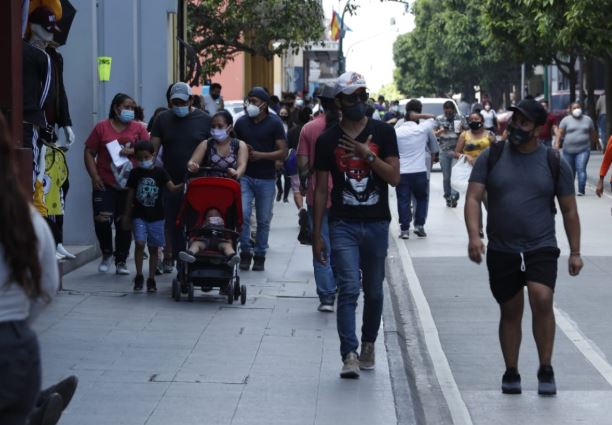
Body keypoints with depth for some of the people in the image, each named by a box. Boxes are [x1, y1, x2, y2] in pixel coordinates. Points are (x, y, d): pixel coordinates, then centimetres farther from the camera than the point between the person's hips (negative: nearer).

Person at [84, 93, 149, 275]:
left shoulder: (138, 129, 9)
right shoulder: (102, 127, 4)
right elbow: (89, 153, 4)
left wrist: (131, 151, -13)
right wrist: (94, 176, -7)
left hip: (129, 185, 2)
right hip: (104, 184, -2)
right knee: (102, 219, -13)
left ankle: (121, 261, 17)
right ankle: (107, 253, 12)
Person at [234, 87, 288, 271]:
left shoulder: (274, 123, -2)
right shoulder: (241, 122, 7)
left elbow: (283, 152, -5)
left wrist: (260, 155, -16)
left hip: (266, 179, -1)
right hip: (245, 176, 1)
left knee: (263, 220, 5)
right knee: (243, 214, -13)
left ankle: (260, 256, 17)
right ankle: (245, 252, 0)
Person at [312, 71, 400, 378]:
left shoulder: (383, 133, 3)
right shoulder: (328, 140, 2)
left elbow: (394, 177, -4)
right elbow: (321, 189, 5)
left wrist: (367, 154, -15)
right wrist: (316, 235, 3)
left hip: (377, 224, 2)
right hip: (343, 225, -1)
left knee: (373, 291, 11)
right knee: (349, 289, -13)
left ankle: (368, 345, 29)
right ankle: (349, 355, -18)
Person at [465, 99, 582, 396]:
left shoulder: (554, 163, 2)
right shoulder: (491, 157, 2)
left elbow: (569, 210, 8)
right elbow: (473, 198, -3)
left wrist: (575, 252, 6)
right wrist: (474, 235, -18)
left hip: (541, 248, -1)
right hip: (501, 250, 2)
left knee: (542, 299, -21)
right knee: (510, 312, 8)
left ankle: (546, 370, -10)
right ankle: (511, 373, 22)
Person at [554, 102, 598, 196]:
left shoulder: (587, 119, 9)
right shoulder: (566, 120, 3)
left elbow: (593, 134, 18)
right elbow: (560, 133, -6)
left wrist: (597, 142, 24)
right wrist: (557, 143, -19)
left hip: (583, 150, -1)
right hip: (569, 150, 1)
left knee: (581, 169, -15)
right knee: (570, 171, 10)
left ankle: (581, 191, -16)